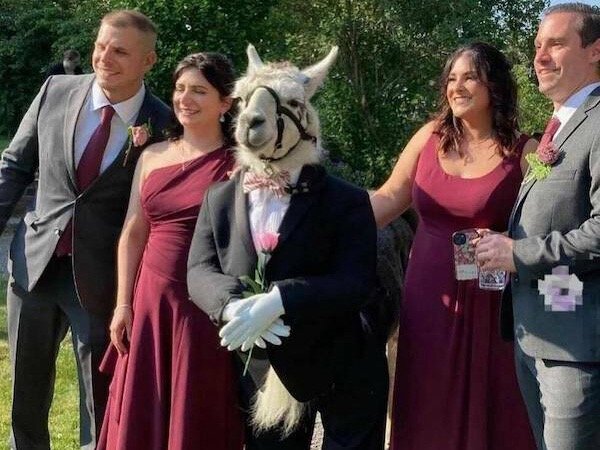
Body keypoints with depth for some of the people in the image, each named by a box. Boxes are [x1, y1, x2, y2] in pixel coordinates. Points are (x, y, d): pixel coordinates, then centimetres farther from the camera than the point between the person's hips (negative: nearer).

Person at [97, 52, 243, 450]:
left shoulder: (238, 163, -5)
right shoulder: (152, 157, 9)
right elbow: (133, 234, 11)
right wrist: (123, 304, 7)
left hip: (208, 307, -4)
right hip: (151, 298, 4)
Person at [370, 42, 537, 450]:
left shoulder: (524, 153, -4)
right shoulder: (431, 137, 5)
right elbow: (388, 199, 9)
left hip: (491, 306, -3)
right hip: (429, 300, 3)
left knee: (487, 409, 4)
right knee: (430, 413, 10)